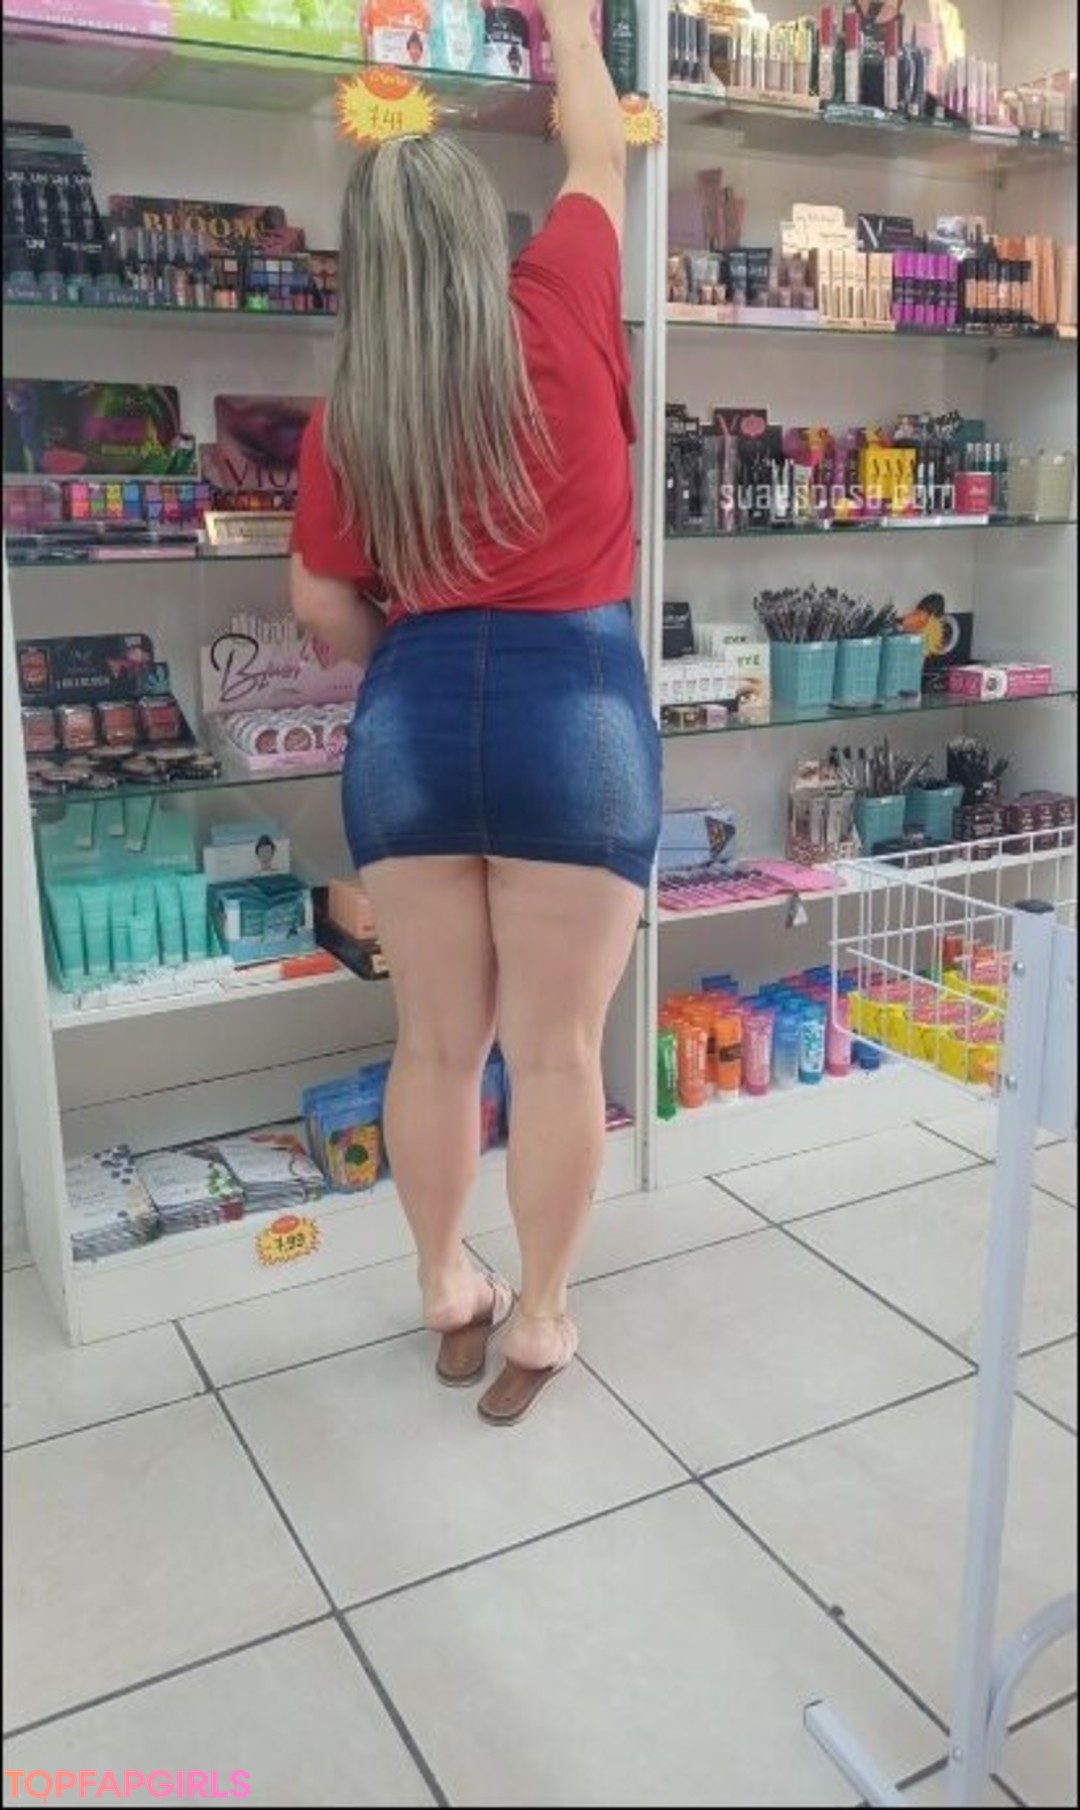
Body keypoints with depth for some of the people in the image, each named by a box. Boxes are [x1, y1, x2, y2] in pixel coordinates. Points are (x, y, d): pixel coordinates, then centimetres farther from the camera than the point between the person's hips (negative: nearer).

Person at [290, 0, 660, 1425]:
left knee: (439, 1041, 14)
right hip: (573, 708, -2)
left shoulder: (345, 415, 5)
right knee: (556, 1050, 7)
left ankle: (448, 1293, 33)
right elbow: (601, 158, 19)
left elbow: (323, 608, 9)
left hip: (411, 719, 3)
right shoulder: (560, 317, 1)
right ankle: (538, 1322, 22)